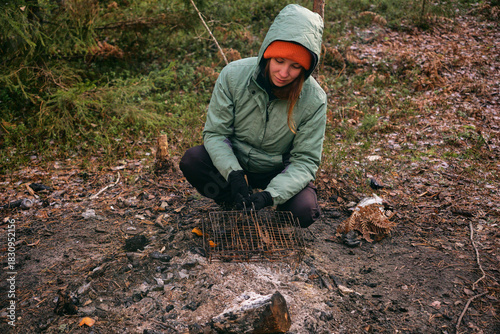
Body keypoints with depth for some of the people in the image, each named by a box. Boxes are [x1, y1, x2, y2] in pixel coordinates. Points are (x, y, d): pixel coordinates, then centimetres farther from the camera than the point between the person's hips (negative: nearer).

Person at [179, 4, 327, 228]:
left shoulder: (314, 100, -21)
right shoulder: (233, 75, -19)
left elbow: (305, 161, -18)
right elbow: (215, 133, -14)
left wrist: (270, 194, -34)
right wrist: (233, 173, -32)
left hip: (280, 171, -1)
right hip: (233, 162, 1)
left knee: (304, 211, -27)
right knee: (192, 160, -26)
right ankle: (237, 208, -3)